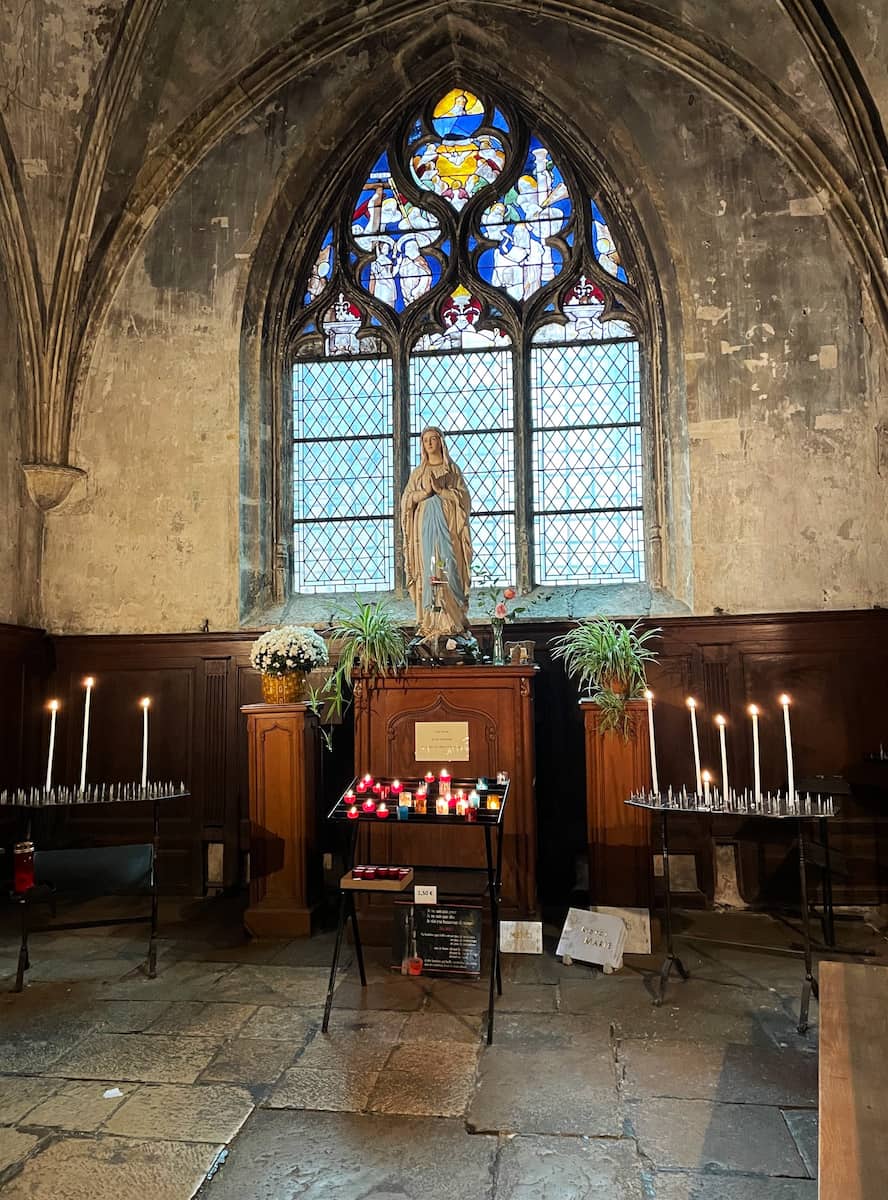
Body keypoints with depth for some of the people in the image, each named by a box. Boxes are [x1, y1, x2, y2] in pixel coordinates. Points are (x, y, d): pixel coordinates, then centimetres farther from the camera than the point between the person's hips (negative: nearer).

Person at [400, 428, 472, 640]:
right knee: (428, 570, -4)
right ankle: (430, 621, -2)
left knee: (448, 568, -10)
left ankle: (452, 620, -7)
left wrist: (440, 489, -11)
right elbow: (406, 499, 7)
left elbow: (463, 496, 1)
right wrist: (425, 491, -9)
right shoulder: (418, 472, 15)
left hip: (448, 525, -2)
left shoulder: (452, 469, 10)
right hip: (425, 525, 2)